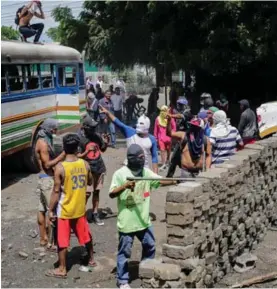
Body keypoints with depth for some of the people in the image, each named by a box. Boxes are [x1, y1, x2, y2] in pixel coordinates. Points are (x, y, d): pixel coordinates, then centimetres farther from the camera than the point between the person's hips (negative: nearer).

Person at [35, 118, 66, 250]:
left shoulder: (45, 140, 12)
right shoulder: (43, 143, -18)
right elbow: (47, 164, -20)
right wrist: (62, 156, -20)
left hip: (45, 178, 10)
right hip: (47, 179, -10)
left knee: (42, 209, 13)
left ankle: (43, 238, 22)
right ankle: (51, 241, 0)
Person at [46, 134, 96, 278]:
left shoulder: (60, 167, -19)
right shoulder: (85, 164, -6)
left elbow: (56, 191, -16)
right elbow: (90, 182, 10)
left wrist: (51, 210, -8)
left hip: (64, 210, -5)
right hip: (80, 208, 5)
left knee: (62, 240, 8)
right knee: (85, 235, 21)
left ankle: (62, 269, 17)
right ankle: (91, 259, 38)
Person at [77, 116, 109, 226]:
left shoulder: (97, 136, 1)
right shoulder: (79, 138, -13)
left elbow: (103, 149, 15)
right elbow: (77, 156, -12)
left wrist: (106, 143, -5)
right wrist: (87, 152, -26)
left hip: (99, 168, 5)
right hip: (88, 169, -5)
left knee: (96, 192, 12)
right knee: (87, 193, -6)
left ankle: (95, 214, 23)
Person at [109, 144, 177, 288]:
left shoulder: (146, 171, 2)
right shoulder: (120, 173, -14)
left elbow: (160, 181, 0)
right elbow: (112, 194, -16)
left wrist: (174, 181, -18)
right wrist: (125, 186, -31)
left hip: (143, 219, 6)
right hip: (127, 221, -6)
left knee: (150, 246, 20)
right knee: (124, 251, 6)